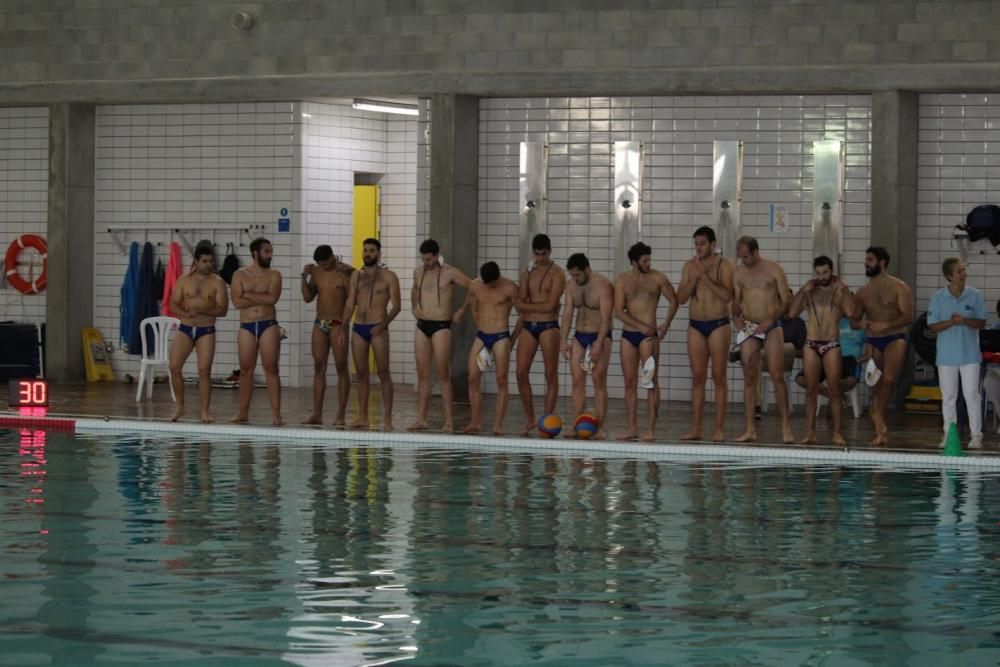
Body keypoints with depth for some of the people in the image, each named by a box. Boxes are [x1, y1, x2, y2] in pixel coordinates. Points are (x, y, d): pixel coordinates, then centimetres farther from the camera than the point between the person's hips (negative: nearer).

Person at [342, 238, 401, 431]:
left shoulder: (388, 277, 0)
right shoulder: (356, 276, 14)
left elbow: (396, 306, -3)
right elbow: (350, 304, 15)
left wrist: (384, 324, -17)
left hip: (378, 329, -5)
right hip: (358, 328, 5)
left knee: (383, 373, -6)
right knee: (361, 374, 7)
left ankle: (387, 417, -6)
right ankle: (362, 417, 10)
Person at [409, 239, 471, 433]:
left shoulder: (449, 273, -6)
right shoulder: (418, 272, 11)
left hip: (441, 326, -6)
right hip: (422, 326, 6)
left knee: (443, 375, -7)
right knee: (422, 375, 5)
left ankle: (449, 421, -7)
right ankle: (421, 419, 7)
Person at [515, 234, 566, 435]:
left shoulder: (557, 275, -2)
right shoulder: (527, 273, 14)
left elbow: (550, 305, -12)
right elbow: (520, 304, 7)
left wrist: (528, 305, -3)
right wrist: (539, 306, -8)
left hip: (548, 326, -5)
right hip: (528, 326, 5)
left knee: (551, 375, -3)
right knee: (521, 373, -2)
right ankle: (529, 419, 8)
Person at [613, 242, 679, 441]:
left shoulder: (658, 278, 1)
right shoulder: (622, 281, 3)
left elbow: (674, 301, 8)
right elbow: (619, 311, -3)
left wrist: (666, 324, -6)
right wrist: (641, 326, -14)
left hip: (649, 335, -3)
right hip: (628, 335, 3)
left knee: (651, 382, -8)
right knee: (630, 383, 4)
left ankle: (650, 429, -9)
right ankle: (632, 428, 9)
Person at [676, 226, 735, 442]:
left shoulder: (725, 265, -4)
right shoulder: (690, 266, 9)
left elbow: (727, 295, -17)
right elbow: (681, 297, 4)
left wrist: (705, 276, -18)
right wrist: (694, 277, -9)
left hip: (718, 325, -4)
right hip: (696, 325, 4)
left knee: (718, 377, -4)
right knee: (697, 377, 4)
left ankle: (718, 429, -3)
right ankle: (696, 428, 5)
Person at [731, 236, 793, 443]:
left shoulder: (774, 270, -2)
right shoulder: (738, 273, 8)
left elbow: (785, 302, -2)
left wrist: (770, 321, -14)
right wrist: (736, 317, -5)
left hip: (771, 327, -3)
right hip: (748, 328, 3)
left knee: (777, 376, -9)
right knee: (749, 378, 0)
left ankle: (786, 426, -5)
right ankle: (750, 429, 1)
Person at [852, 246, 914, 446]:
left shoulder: (899, 287, 0)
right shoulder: (863, 292, 15)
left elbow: (908, 316, -8)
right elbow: (853, 320, 15)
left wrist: (886, 325, -20)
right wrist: (861, 323, -9)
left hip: (895, 338, -5)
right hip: (873, 341, 5)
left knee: (889, 379, -26)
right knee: (876, 385, 1)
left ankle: (878, 418, -19)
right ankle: (881, 432, 3)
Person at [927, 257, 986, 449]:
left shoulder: (975, 296, -1)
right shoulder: (938, 298, -1)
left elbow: (982, 323, 1)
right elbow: (932, 326, -2)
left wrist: (965, 321, -17)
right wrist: (951, 322, -19)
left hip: (970, 354, -1)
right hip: (946, 356, 1)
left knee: (972, 395, -3)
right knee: (948, 397, 8)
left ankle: (976, 435, 2)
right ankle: (949, 435, 16)